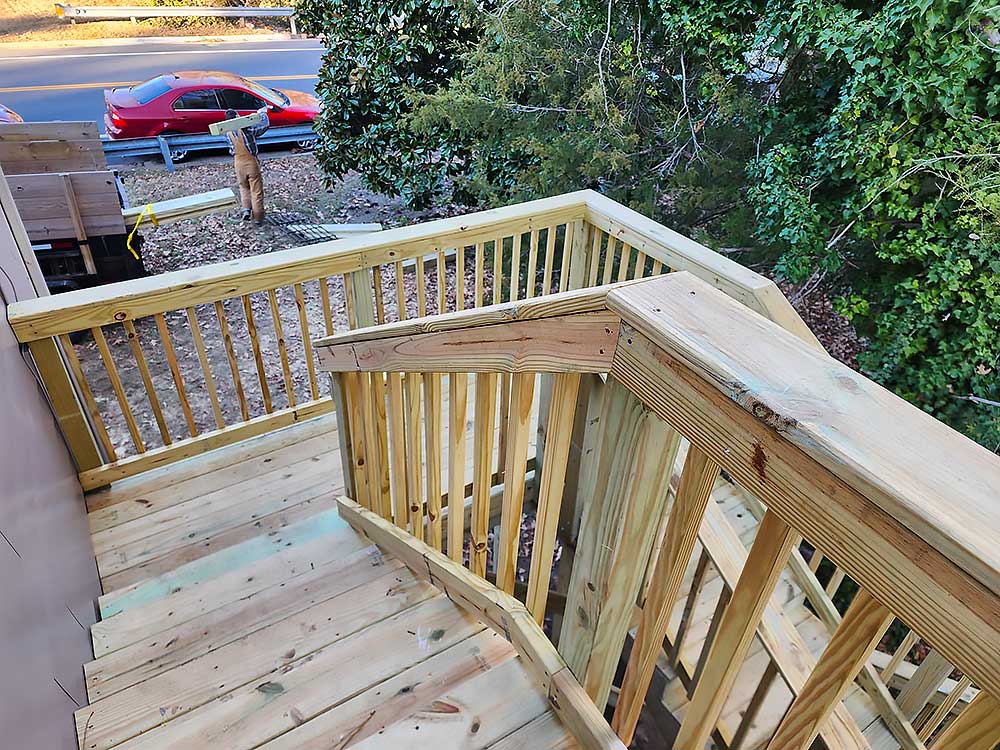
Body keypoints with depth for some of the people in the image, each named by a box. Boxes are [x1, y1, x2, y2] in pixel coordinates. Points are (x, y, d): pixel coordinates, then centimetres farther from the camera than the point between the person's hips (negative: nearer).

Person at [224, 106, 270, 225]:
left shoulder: (228, 133, -1)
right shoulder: (247, 129, -15)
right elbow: (265, 125, -11)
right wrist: (262, 113, 8)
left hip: (238, 163, 4)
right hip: (251, 162, -4)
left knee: (244, 187, 23)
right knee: (256, 191, 4)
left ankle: (246, 209, 3)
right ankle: (258, 218, 6)